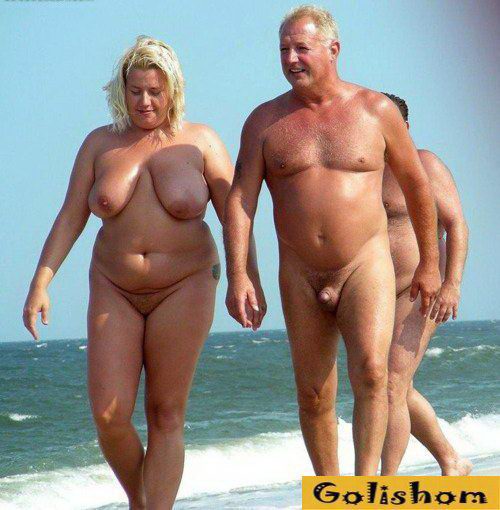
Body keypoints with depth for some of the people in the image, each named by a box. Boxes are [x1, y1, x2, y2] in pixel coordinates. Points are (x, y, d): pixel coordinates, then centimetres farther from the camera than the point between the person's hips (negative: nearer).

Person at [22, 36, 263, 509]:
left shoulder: (200, 141, -3)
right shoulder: (100, 143, 3)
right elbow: (69, 218, 1)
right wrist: (40, 283, -8)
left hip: (183, 288, -2)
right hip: (116, 292, 2)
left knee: (166, 417, -2)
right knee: (108, 417, -7)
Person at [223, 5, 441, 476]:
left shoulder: (375, 111, 0)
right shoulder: (265, 120, 3)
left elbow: (416, 184, 10)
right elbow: (240, 198, -3)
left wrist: (429, 264, 13)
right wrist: (237, 275, -14)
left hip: (365, 265, -2)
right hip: (300, 275, 2)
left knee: (370, 373, -21)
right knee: (313, 393, 7)